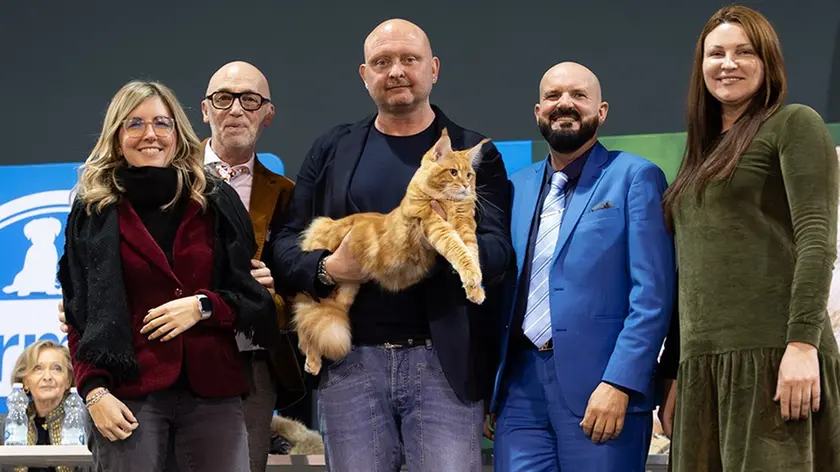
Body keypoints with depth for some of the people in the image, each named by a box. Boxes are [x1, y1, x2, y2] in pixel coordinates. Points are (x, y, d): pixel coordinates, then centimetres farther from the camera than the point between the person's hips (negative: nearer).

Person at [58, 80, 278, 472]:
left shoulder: (216, 202, 10)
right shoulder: (93, 213, 7)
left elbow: (254, 295, 10)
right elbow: (80, 316, 6)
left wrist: (203, 305, -8)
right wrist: (94, 391, -6)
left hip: (213, 390, 1)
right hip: (129, 393, -1)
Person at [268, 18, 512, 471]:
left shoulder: (473, 152, 7)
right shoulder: (332, 149, 12)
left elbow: (498, 252, -3)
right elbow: (284, 244, 11)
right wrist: (326, 268, -11)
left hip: (445, 362, -2)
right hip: (350, 362, 2)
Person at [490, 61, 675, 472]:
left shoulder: (634, 177, 0)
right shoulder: (516, 188, 16)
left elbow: (653, 294, -8)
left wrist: (618, 383, -17)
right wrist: (487, 387, 10)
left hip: (600, 388, -4)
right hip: (521, 386, 4)